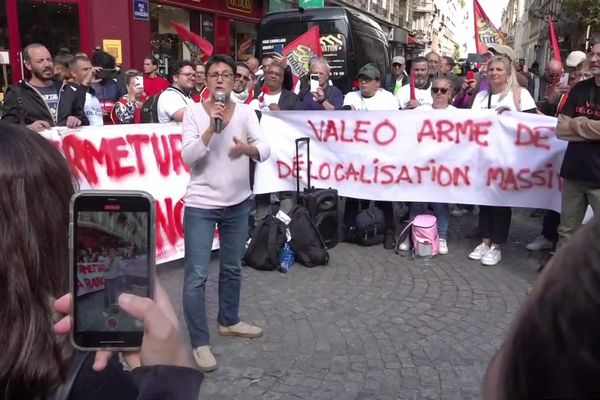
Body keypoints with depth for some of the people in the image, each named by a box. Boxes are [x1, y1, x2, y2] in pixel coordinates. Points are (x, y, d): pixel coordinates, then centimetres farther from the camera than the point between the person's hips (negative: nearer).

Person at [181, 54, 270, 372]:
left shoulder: (246, 112, -1)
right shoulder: (194, 112, -6)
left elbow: (265, 151, -12)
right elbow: (187, 157, -15)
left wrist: (248, 148, -34)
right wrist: (212, 127, -25)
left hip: (238, 203, 3)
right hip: (201, 205, -3)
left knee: (232, 268, 19)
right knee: (196, 275, -3)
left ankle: (229, 321, 39)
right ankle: (200, 343, 10)